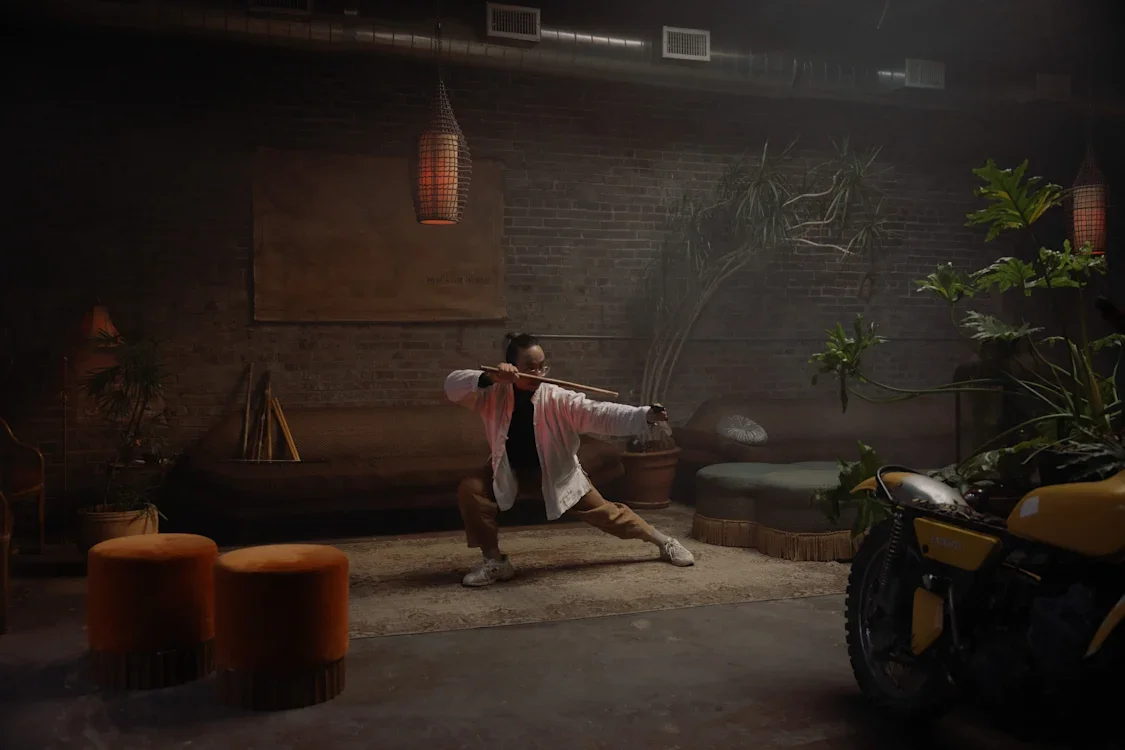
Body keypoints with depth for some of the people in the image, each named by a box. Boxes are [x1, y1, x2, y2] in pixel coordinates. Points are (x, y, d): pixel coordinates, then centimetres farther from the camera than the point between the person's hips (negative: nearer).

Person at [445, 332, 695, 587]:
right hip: (509, 472, 2)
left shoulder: (558, 399, -25)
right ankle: (495, 560, -5)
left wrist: (645, 415, -48)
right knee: (470, 489, -22)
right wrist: (489, 377, -47)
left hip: (556, 474, -1)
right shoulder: (494, 395, -20)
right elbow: (453, 386, -29)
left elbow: (599, 414, -33)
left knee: (605, 513, 0)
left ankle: (664, 542, 23)